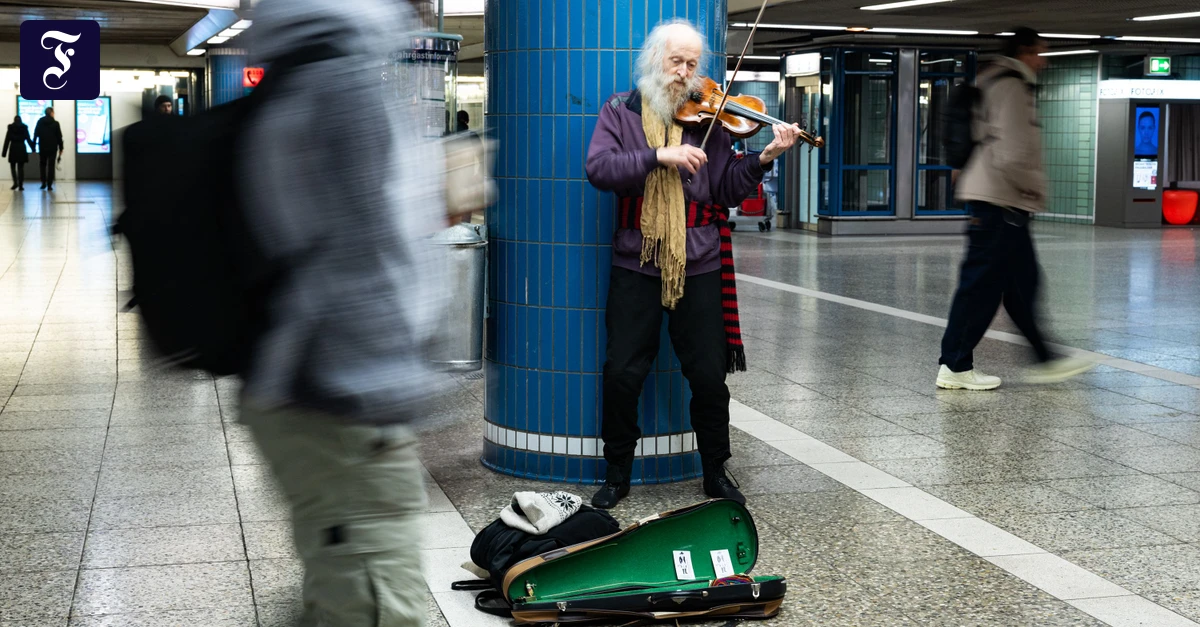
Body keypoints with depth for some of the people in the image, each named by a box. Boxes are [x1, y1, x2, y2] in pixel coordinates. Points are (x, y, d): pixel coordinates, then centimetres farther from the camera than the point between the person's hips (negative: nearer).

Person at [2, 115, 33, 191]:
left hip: (13, 149, -1)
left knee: (13, 166, 12)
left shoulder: (10, 128, 1)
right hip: (22, 149, 1)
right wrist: (33, 148, 14)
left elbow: (7, 141, 0)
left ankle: (15, 182, -3)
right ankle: (20, 185, -1)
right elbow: (28, 139, 2)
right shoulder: (24, 128, 2)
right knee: (21, 168, 3)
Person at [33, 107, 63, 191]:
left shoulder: (39, 122, 3)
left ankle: (43, 183, 10)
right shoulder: (55, 123, -4)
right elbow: (59, 137, -3)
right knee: (51, 166, 2)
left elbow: (35, 135, 2)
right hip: (52, 148, -2)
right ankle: (49, 185, -3)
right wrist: (61, 148, 4)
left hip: (42, 148, 2)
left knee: (43, 165, 17)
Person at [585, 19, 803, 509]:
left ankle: (716, 473, 21)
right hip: (636, 266, -1)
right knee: (622, 373, -2)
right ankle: (617, 473, 16)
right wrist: (659, 156, -22)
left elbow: (726, 192, 3)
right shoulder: (620, 112, 5)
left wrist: (763, 159, -12)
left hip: (698, 268, 1)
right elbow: (598, 169, -12)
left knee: (710, 377, 3)